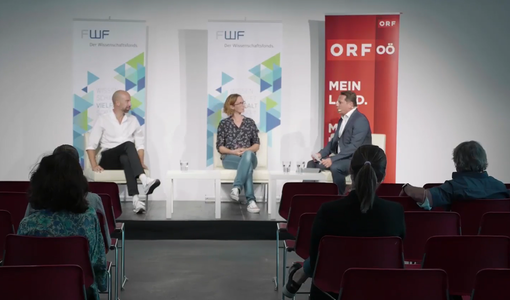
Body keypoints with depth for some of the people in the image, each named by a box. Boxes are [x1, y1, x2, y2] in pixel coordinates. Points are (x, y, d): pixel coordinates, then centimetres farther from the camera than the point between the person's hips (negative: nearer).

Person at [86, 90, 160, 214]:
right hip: (108, 160, -2)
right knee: (128, 144, -34)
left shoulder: (133, 120, 14)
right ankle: (144, 180, -55)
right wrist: (94, 165, -13)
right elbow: (91, 145, 1)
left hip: (125, 158, 3)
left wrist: (141, 162, -7)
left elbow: (140, 144, 12)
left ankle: (135, 199, -55)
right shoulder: (103, 119, 4)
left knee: (126, 159, -37)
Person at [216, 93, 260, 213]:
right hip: (230, 158, -2)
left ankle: (236, 188, -47)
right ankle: (251, 200, -45)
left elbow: (257, 144, 10)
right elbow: (219, 147, 3)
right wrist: (233, 151, -15)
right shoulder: (224, 123, 8)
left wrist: (246, 150, -12)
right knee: (247, 166, -37)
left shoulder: (250, 122, 15)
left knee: (248, 154, -39)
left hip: (249, 156, 2)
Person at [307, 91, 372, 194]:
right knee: (312, 164, -2)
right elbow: (334, 141, 18)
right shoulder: (342, 119, 15)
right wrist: (321, 154, -1)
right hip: (342, 158, 9)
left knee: (335, 167, -36)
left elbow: (354, 147, -24)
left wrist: (332, 159, -28)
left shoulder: (360, 120, -15)